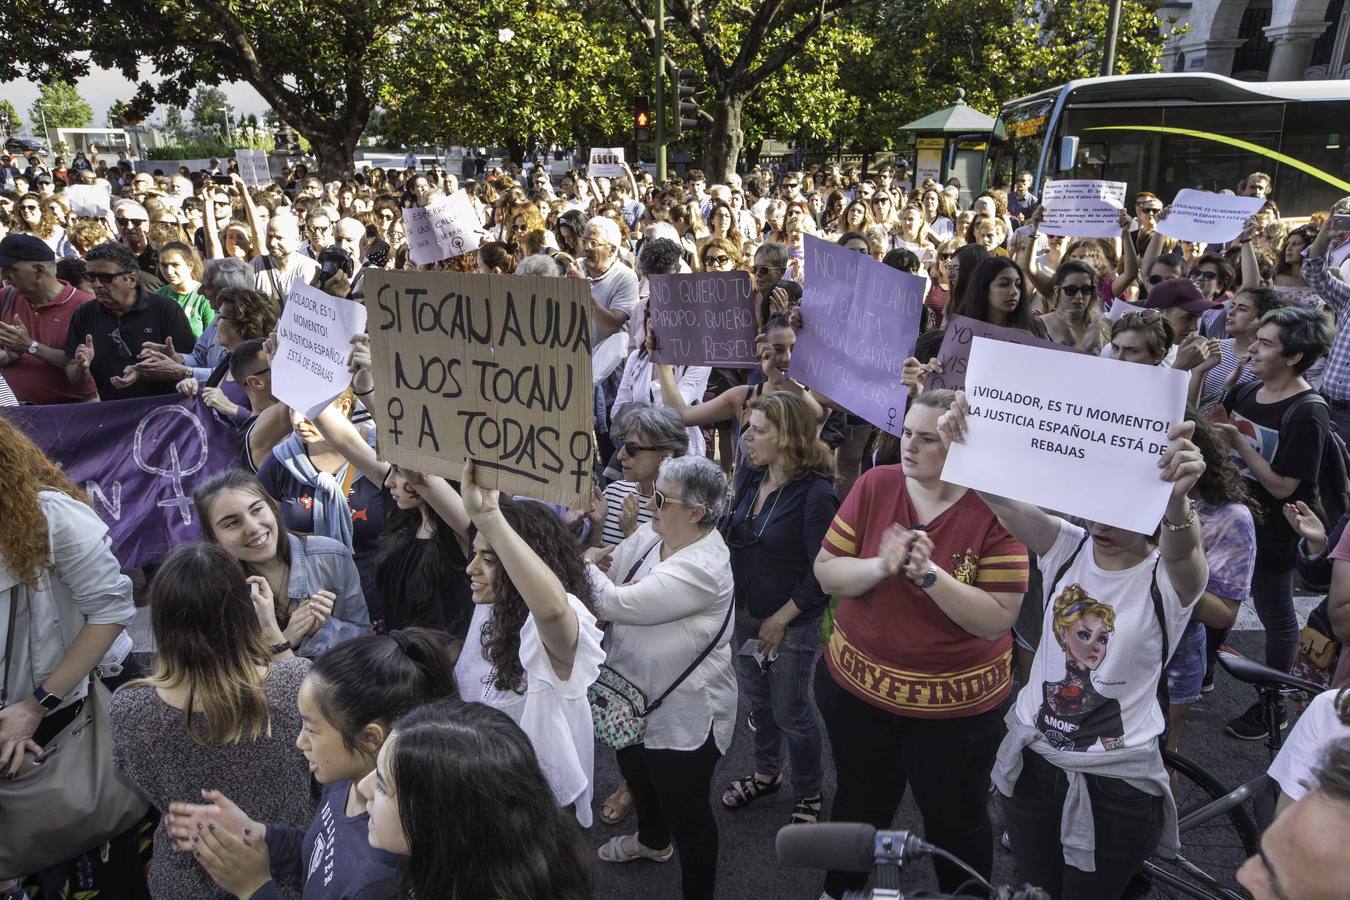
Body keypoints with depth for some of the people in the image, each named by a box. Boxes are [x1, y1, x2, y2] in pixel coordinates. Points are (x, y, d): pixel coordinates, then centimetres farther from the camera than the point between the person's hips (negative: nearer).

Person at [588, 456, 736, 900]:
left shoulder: (702, 568, -33)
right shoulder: (649, 536, -6)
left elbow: (619, 603, -34)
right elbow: (605, 572, -2)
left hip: (683, 717, -9)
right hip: (635, 697, 10)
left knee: (686, 812, 10)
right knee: (637, 774, 33)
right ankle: (652, 840, 63)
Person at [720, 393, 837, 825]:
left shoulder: (815, 494, -23)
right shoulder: (749, 475, -3)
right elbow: (729, 535, 6)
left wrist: (780, 619, -15)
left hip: (792, 623, -6)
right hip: (746, 613, 7)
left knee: (790, 712, 9)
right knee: (757, 700, 23)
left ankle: (810, 794, 33)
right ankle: (766, 773, 47)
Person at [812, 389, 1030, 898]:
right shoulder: (874, 485, -9)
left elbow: (998, 620, -19)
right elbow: (826, 573, -8)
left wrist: (930, 574, -31)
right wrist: (880, 566, -26)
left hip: (956, 703, -3)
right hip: (857, 684, 3)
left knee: (957, 822, 19)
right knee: (859, 804, 25)